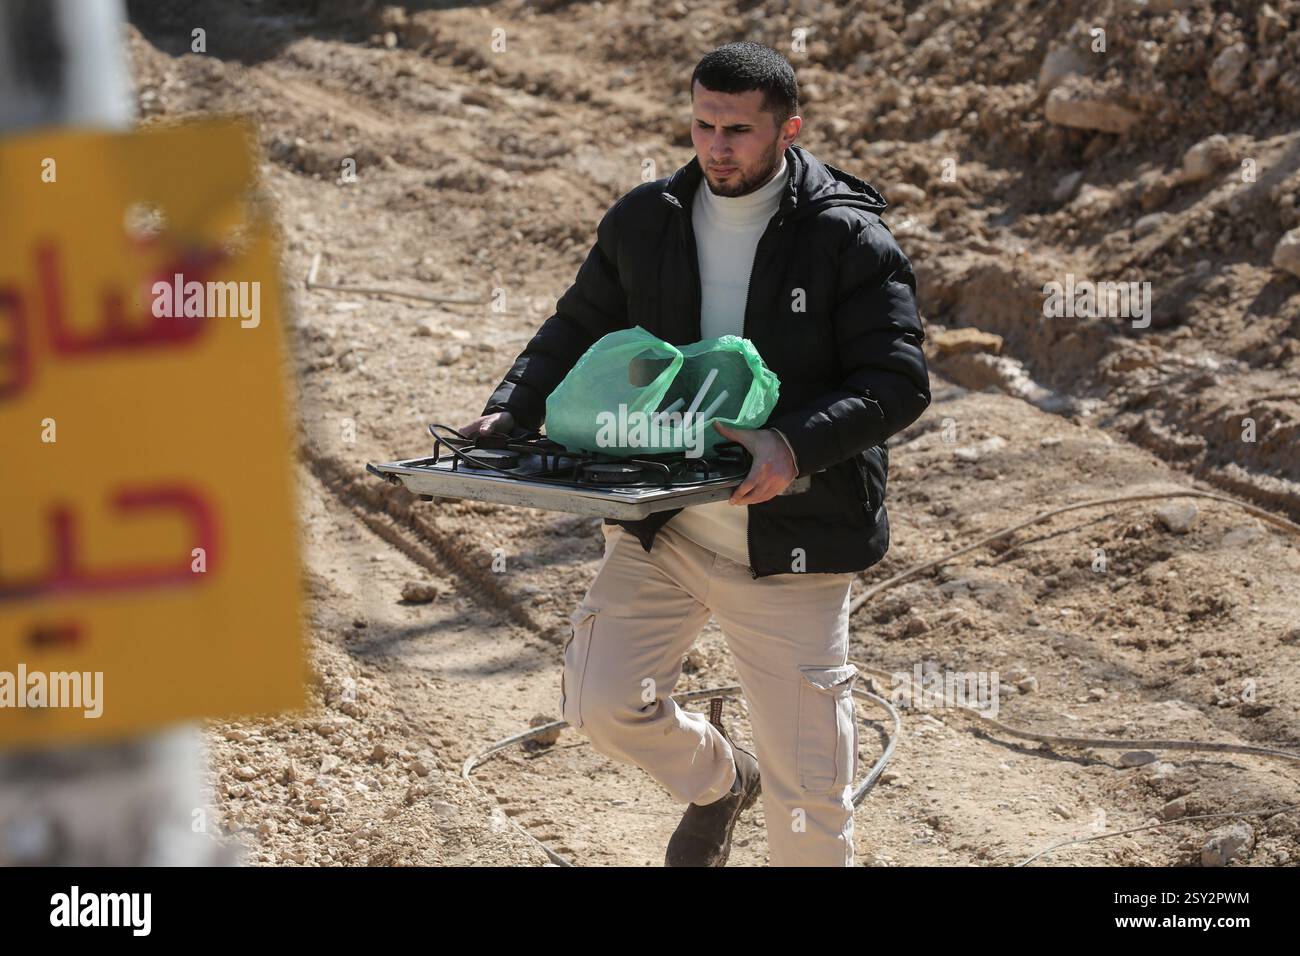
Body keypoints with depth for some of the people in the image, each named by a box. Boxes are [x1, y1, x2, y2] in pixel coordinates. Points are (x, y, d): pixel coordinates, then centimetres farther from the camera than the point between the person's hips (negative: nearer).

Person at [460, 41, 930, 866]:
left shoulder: (850, 239, -10)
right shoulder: (644, 222, 4)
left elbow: (899, 383, -14)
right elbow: (577, 332, 15)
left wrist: (795, 445, -31)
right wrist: (513, 412, -3)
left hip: (789, 543, -4)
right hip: (659, 526, 4)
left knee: (808, 786, 1)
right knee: (600, 703, -3)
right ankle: (718, 781, 30)